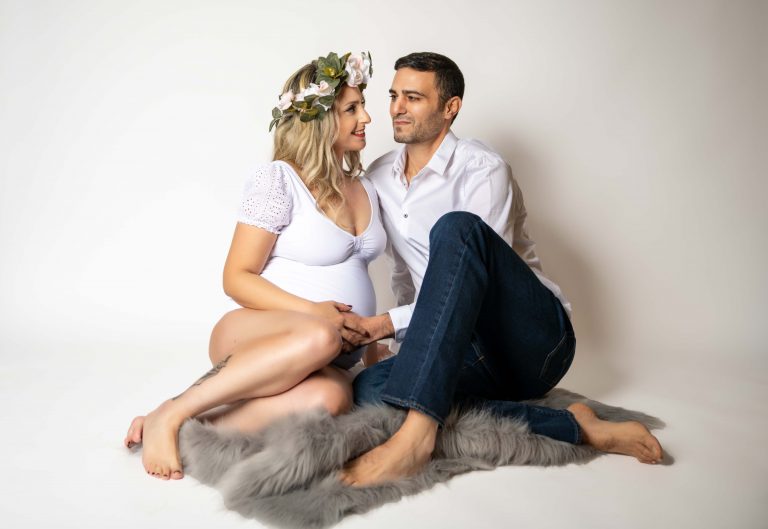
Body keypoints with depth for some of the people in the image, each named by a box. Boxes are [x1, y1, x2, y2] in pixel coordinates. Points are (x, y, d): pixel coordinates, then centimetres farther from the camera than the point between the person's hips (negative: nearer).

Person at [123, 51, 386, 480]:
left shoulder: (364, 188, 16)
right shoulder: (279, 179, -6)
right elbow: (237, 279, -9)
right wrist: (309, 311, -21)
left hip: (336, 360, 5)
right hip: (255, 334, -4)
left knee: (329, 396, -34)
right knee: (319, 338, -41)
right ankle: (170, 416, -25)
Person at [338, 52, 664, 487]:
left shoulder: (483, 170, -8)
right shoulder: (378, 177, 12)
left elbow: (481, 286, -15)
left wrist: (387, 324, -22)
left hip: (536, 338, -5)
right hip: (465, 350, 6)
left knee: (457, 228, -32)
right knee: (370, 387, -26)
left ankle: (417, 434, -43)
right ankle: (572, 427, -23)